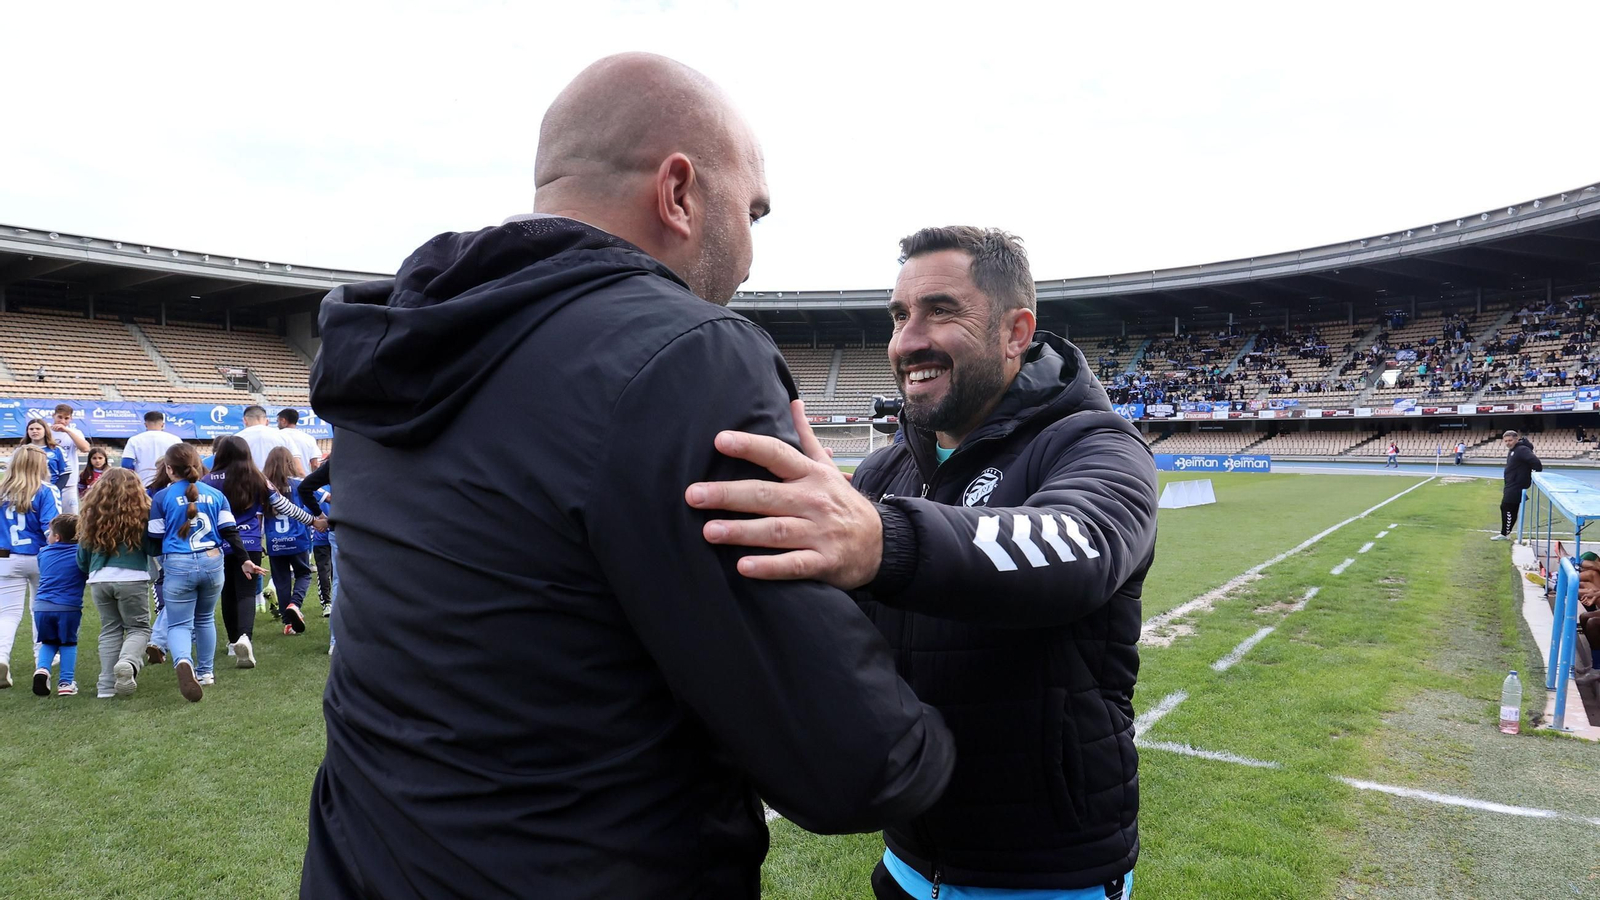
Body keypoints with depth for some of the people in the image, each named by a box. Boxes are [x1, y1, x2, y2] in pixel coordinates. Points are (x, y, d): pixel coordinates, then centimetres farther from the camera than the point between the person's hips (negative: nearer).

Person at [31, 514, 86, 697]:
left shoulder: (44, 553, 12)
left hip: (41, 606, 2)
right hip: (69, 606, -2)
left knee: (48, 642, 23)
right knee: (68, 643, 14)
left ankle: (42, 669, -3)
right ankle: (66, 683, 8)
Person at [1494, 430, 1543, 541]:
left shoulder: (1522, 450, -16)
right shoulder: (1512, 451, 15)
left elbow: (1536, 462, -26)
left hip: (1517, 486, -10)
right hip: (1511, 486, 10)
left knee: (1507, 508, -8)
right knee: (1505, 508, 11)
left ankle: (1505, 534, 0)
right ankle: (1504, 533, 18)